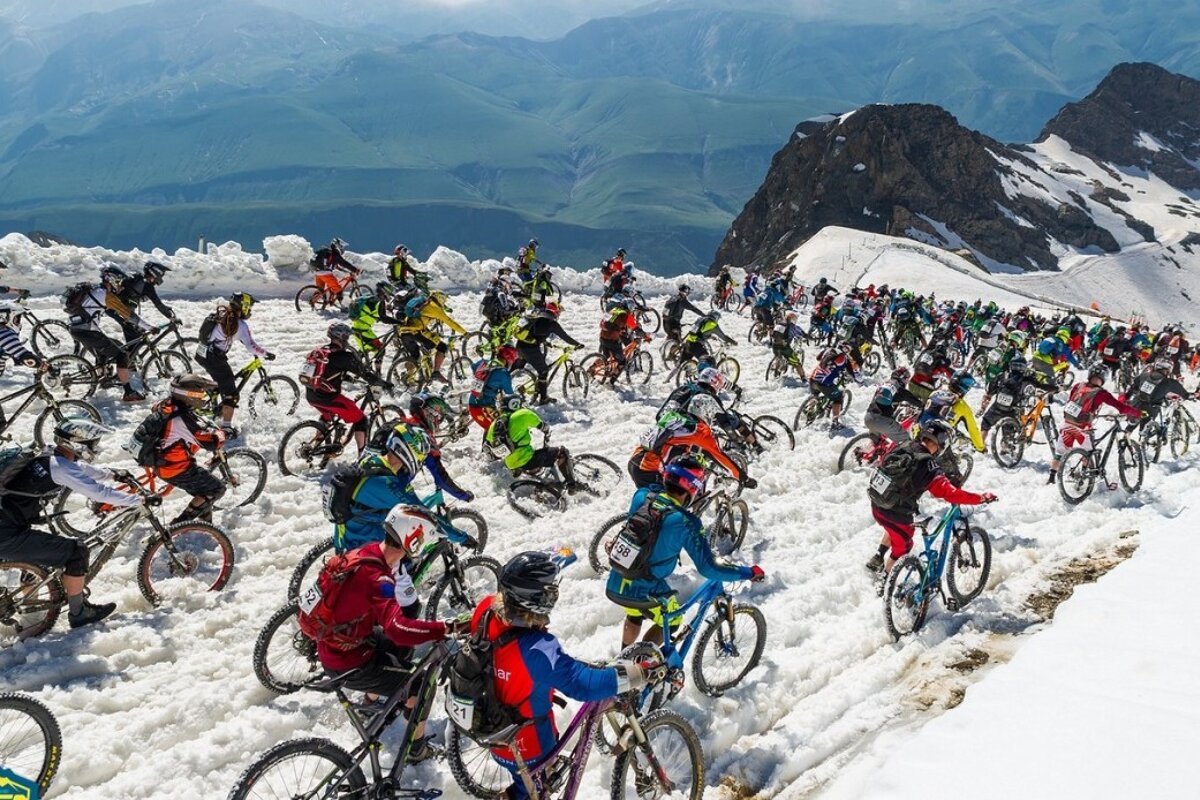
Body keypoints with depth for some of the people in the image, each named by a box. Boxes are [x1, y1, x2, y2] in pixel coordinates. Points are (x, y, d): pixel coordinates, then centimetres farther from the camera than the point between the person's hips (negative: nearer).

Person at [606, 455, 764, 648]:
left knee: (635, 615, 36)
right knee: (670, 622, 25)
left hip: (613, 586, 5)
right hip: (644, 593, -5)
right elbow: (708, 568, -18)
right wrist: (750, 572, -9)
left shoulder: (641, 495, -8)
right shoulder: (685, 523, -22)